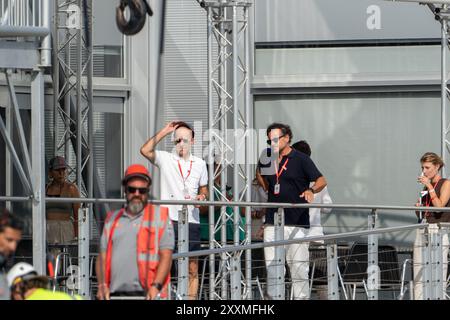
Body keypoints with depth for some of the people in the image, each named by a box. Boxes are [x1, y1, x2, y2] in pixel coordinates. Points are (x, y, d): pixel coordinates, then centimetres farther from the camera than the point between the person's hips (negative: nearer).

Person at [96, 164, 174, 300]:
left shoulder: (160, 216, 10)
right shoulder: (112, 219, 22)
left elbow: (166, 255, 1)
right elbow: (103, 256, 18)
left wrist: (156, 286, -12)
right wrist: (102, 285, 1)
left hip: (147, 294, -3)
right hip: (116, 294, 3)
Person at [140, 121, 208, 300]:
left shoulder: (200, 164, 14)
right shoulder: (165, 159, 4)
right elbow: (145, 150, -13)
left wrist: (202, 196, -2)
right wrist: (165, 131, -9)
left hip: (192, 221, 3)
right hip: (168, 219, -3)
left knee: (192, 269, 3)